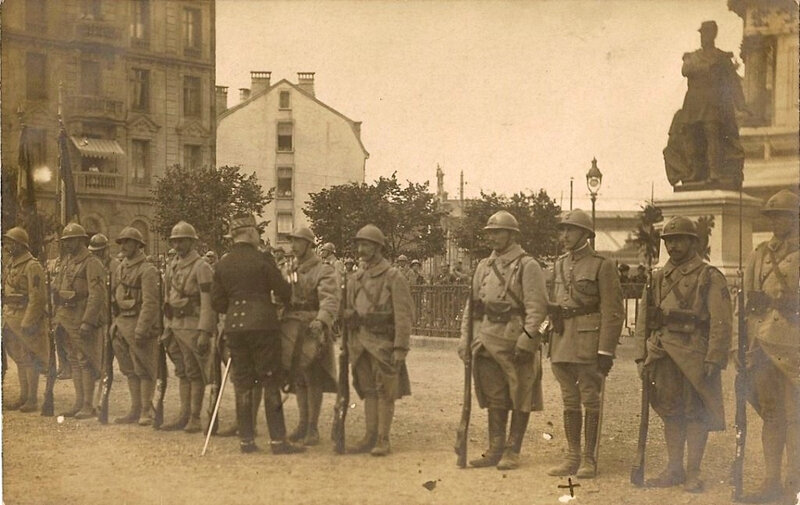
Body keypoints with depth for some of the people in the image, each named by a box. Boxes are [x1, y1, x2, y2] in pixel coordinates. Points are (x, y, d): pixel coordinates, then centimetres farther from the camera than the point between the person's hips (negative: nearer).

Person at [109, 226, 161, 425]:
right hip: (122, 324, 8)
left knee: (144, 370, -2)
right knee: (130, 370, 12)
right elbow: (113, 297, 20)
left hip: (139, 324, -8)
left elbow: (150, 303, -17)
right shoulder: (120, 269, 14)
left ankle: (146, 412, 3)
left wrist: (141, 329, -21)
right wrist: (115, 323, 13)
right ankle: (135, 410, 18)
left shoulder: (147, 270, -11)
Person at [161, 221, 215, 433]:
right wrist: (167, 328, 16)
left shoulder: (201, 267, -10)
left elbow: (207, 303, -15)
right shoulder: (172, 267, 14)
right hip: (176, 326, 8)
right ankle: (184, 415, 16)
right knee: (182, 372, 11)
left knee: (195, 374, -3)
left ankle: (195, 418, 1)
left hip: (193, 327, -8)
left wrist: (204, 332, -20)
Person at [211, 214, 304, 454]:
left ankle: (246, 440, 11)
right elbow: (284, 292, -5)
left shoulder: (222, 265, 7)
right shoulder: (262, 260, -8)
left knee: (242, 384, 9)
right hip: (263, 325, -5)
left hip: (234, 327, 5)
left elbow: (217, 302, 10)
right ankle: (278, 440, -1)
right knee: (271, 384, 0)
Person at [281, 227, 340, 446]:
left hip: (312, 331, -7)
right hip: (292, 331, 7)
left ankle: (313, 428, 3)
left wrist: (321, 320, -41)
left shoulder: (325, 272, -8)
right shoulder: (292, 272, 16)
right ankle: (303, 424, 19)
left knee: (313, 380, -3)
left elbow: (330, 299, -24)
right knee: (298, 379, 10)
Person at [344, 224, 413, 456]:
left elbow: (404, 315, -11)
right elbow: (348, 310, 18)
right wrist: (348, 343, 9)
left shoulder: (393, 277, -6)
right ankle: (370, 437, 15)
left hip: (383, 344, -6)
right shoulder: (355, 278, 13)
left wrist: (400, 348, -16)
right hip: (360, 344, 6)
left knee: (385, 392, -1)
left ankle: (383, 440, 2)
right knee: (368, 391, 10)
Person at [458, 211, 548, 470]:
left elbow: (537, 307, -12)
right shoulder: (484, 266, 15)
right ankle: (495, 450, 17)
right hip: (487, 342, 6)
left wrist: (526, 340, -20)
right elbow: (472, 304, 17)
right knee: (494, 399, 11)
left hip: (515, 343, -6)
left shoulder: (527, 266, -5)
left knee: (519, 400, 2)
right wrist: (465, 337, 9)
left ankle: (512, 452, 9)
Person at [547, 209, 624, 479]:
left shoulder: (602, 265, -6)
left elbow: (613, 312, -9)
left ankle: (589, 459, 7)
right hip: (562, 342, 6)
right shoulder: (559, 264, 14)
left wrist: (606, 351, -15)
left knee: (591, 401, 0)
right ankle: (572, 457, 17)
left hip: (588, 343, -6)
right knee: (570, 402, 10)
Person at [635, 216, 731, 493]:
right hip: (664, 356, 5)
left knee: (696, 413, -1)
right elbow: (643, 319, 15)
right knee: (670, 412, 10)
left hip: (695, 356, -5)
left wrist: (713, 360, -15)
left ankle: (693, 473, 6)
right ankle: (674, 469, 19)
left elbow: (721, 322, -8)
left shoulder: (710, 277, -2)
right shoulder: (658, 278, 14)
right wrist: (642, 356, 8)